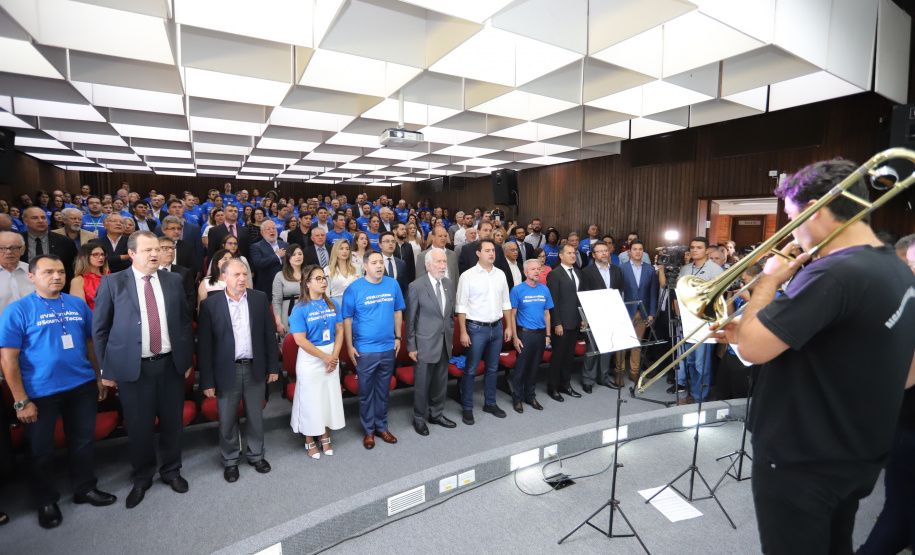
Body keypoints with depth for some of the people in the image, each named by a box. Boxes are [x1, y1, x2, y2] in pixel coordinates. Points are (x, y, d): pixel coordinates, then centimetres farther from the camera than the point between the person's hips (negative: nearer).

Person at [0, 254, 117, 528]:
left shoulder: (78, 305, 2)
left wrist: (99, 378, 8)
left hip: (82, 386, 3)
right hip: (40, 393, -3)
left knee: (83, 441, 16)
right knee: (41, 450, 15)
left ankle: (85, 489, 35)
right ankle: (46, 502, 34)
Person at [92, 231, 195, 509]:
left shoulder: (173, 281, 4)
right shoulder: (112, 282, -3)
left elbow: (185, 321, 8)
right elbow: (99, 328, 1)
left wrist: (188, 358, 6)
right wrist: (106, 367, -1)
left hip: (171, 364, 2)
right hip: (132, 367, -2)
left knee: (172, 422, 12)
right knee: (139, 427, 10)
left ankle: (171, 471, 34)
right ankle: (142, 479, 33)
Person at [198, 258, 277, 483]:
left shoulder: (260, 299, -2)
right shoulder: (210, 304, -8)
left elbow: (269, 335, 2)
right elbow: (204, 345, -6)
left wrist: (272, 367, 2)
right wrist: (207, 380, -6)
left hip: (255, 369, 2)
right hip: (226, 371, -1)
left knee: (255, 417, 16)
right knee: (227, 420, 14)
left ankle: (256, 455, 37)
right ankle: (230, 460, 35)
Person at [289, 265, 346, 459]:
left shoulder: (332, 304, 2)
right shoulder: (300, 309, -12)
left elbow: (339, 331, 1)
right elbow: (300, 340, -16)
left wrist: (334, 356, -10)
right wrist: (325, 357, -15)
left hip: (332, 357, 4)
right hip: (310, 359, -4)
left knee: (330, 397, 12)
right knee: (311, 399, 8)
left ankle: (325, 438, 32)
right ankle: (310, 441, 28)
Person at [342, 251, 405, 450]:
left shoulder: (393, 285, -2)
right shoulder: (354, 289, -10)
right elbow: (347, 319, -7)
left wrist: (398, 337, 6)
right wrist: (350, 346, -8)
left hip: (388, 347, 3)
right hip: (364, 349, -3)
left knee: (383, 390, 16)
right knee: (366, 392, 11)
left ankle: (382, 427, 33)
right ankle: (368, 430, 28)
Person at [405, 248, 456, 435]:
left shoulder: (449, 284, 4)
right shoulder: (416, 287, -13)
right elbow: (409, 319, -9)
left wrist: (451, 338, 12)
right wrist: (411, 347, -8)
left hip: (444, 343, 5)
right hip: (425, 344, -5)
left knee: (441, 383, 16)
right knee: (422, 384, 9)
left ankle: (436, 414, 36)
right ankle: (419, 419, 29)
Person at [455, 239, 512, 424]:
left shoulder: (500, 274, 6)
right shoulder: (467, 276, -9)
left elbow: (506, 302, 11)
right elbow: (461, 307, -10)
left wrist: (508, 326, 8)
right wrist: (463, 332, -13)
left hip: (497, 327, 5)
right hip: (476, 328, -4)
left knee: (492, 368, 16)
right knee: (470, 370, 4)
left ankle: (490, 403, 31)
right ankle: (467, 408, 18)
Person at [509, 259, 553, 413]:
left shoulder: (544, 289, 4)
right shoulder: (517, 290, -7)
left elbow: (546, 313, 9)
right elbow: (512, 315, -7)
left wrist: (547, 335, 7)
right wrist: (515, 337, -11)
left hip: (540, 334, 4)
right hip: (524, 333, -4)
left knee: (534, 366, 14)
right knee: (521, 367, 4)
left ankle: (530, 396, 29)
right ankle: (517, 398, 20)